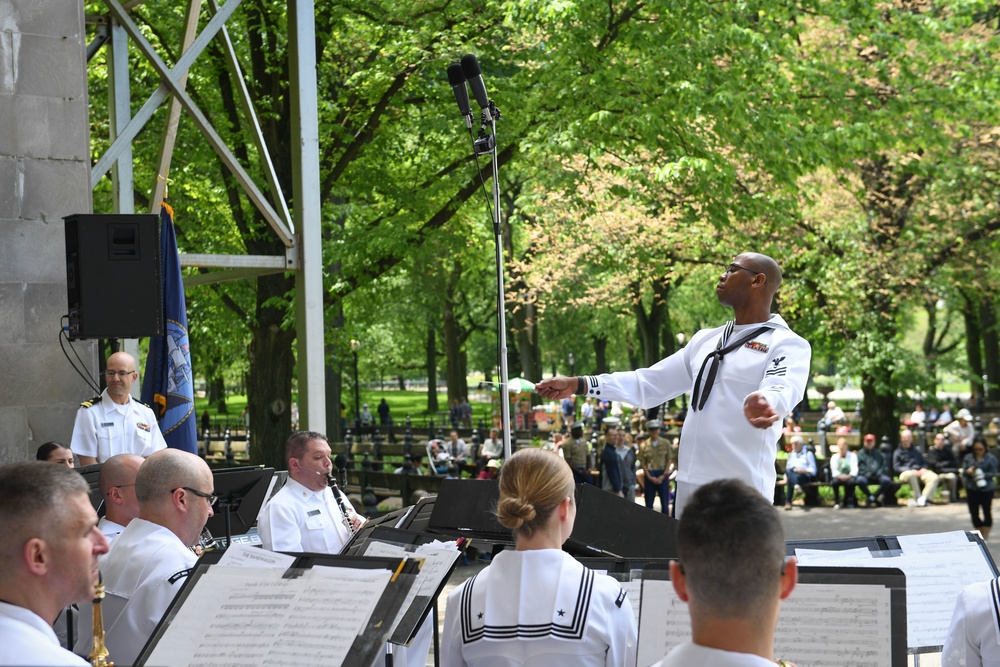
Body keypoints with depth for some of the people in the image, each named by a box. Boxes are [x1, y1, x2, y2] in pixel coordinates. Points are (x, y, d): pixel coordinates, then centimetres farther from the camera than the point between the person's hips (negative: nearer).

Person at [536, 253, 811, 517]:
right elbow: (648, 383, 23)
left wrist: (763, 404, -49)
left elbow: (781, 391, -25)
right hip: (689, 483, 7)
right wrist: (578, 385, 15)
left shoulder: (787, 344, -4)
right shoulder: (705, 339, 20)